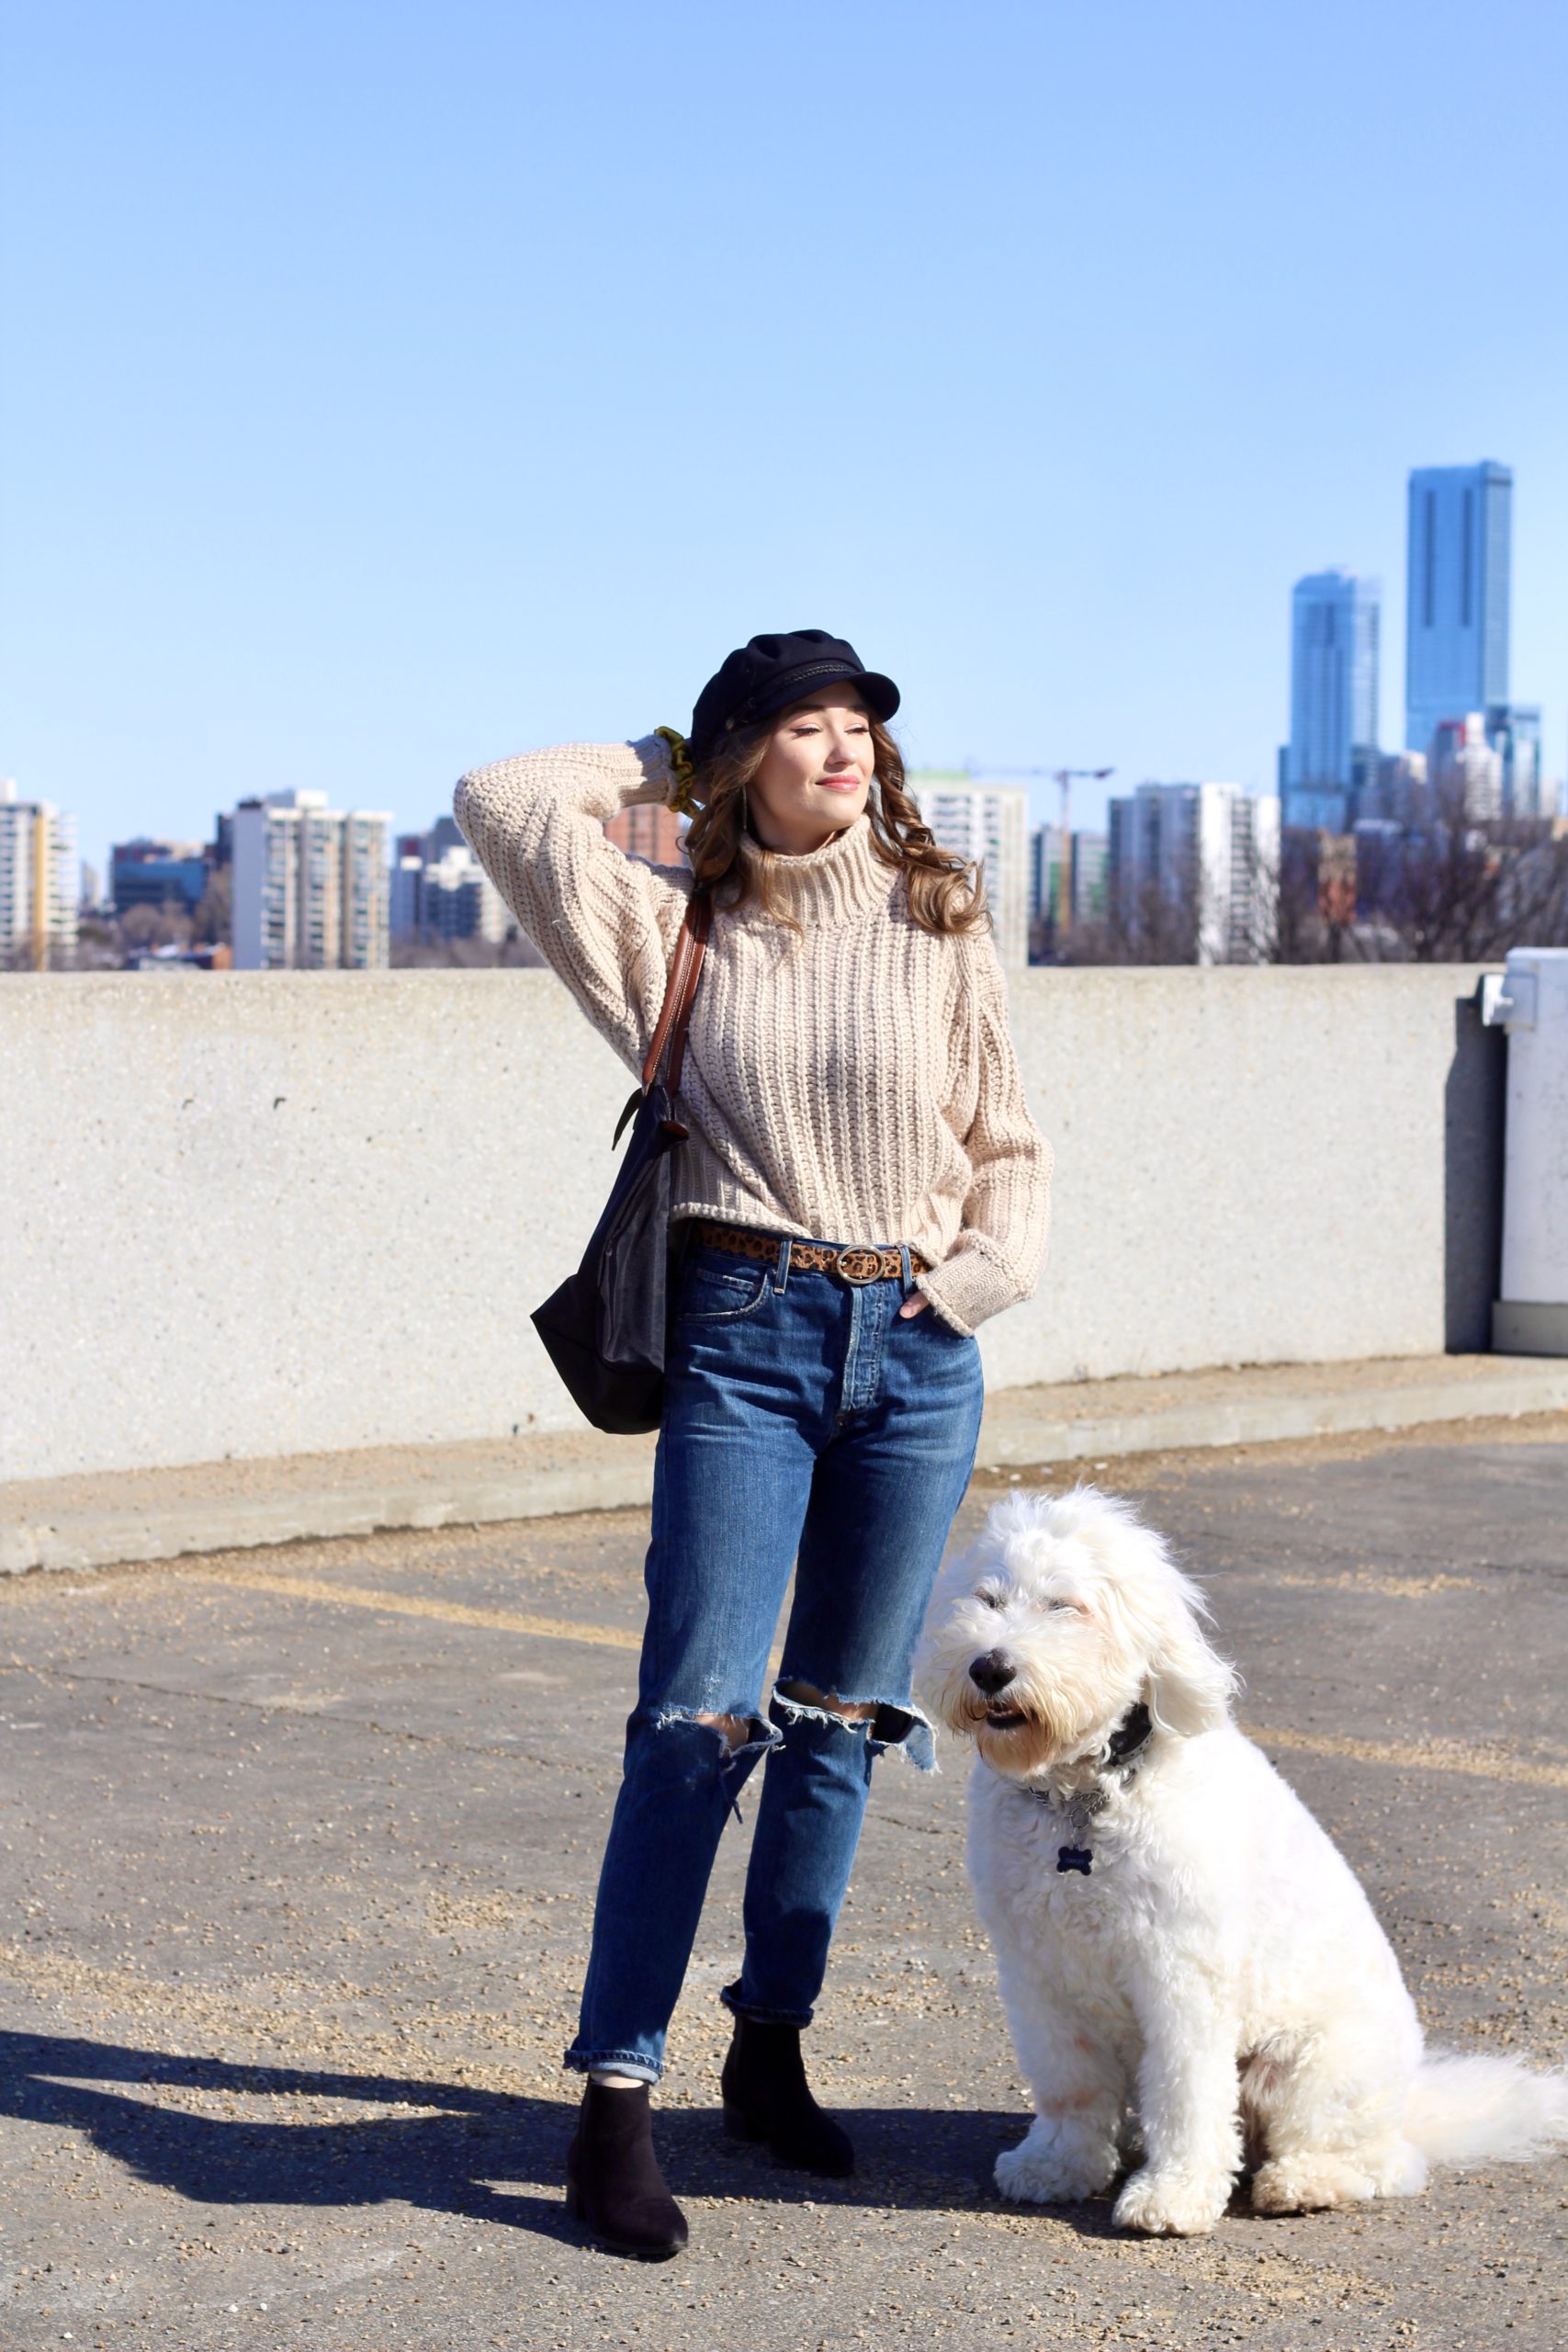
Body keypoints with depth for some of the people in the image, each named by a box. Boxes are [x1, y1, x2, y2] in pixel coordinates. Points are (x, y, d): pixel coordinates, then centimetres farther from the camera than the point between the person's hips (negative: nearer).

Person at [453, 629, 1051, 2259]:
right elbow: (503, 808, -5)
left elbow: (1013, 1149, 14)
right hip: (743, 1338, -2)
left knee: (841, 1712, 9)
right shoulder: (676, 926, 5)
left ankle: (771, 2047, 23)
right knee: (701, 1713, -10)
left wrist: (976, 1273, -2)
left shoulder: (941, 925, 9)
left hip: (917, 1347, 3)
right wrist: (665, 769, 8)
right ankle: (615, 2098, -7)